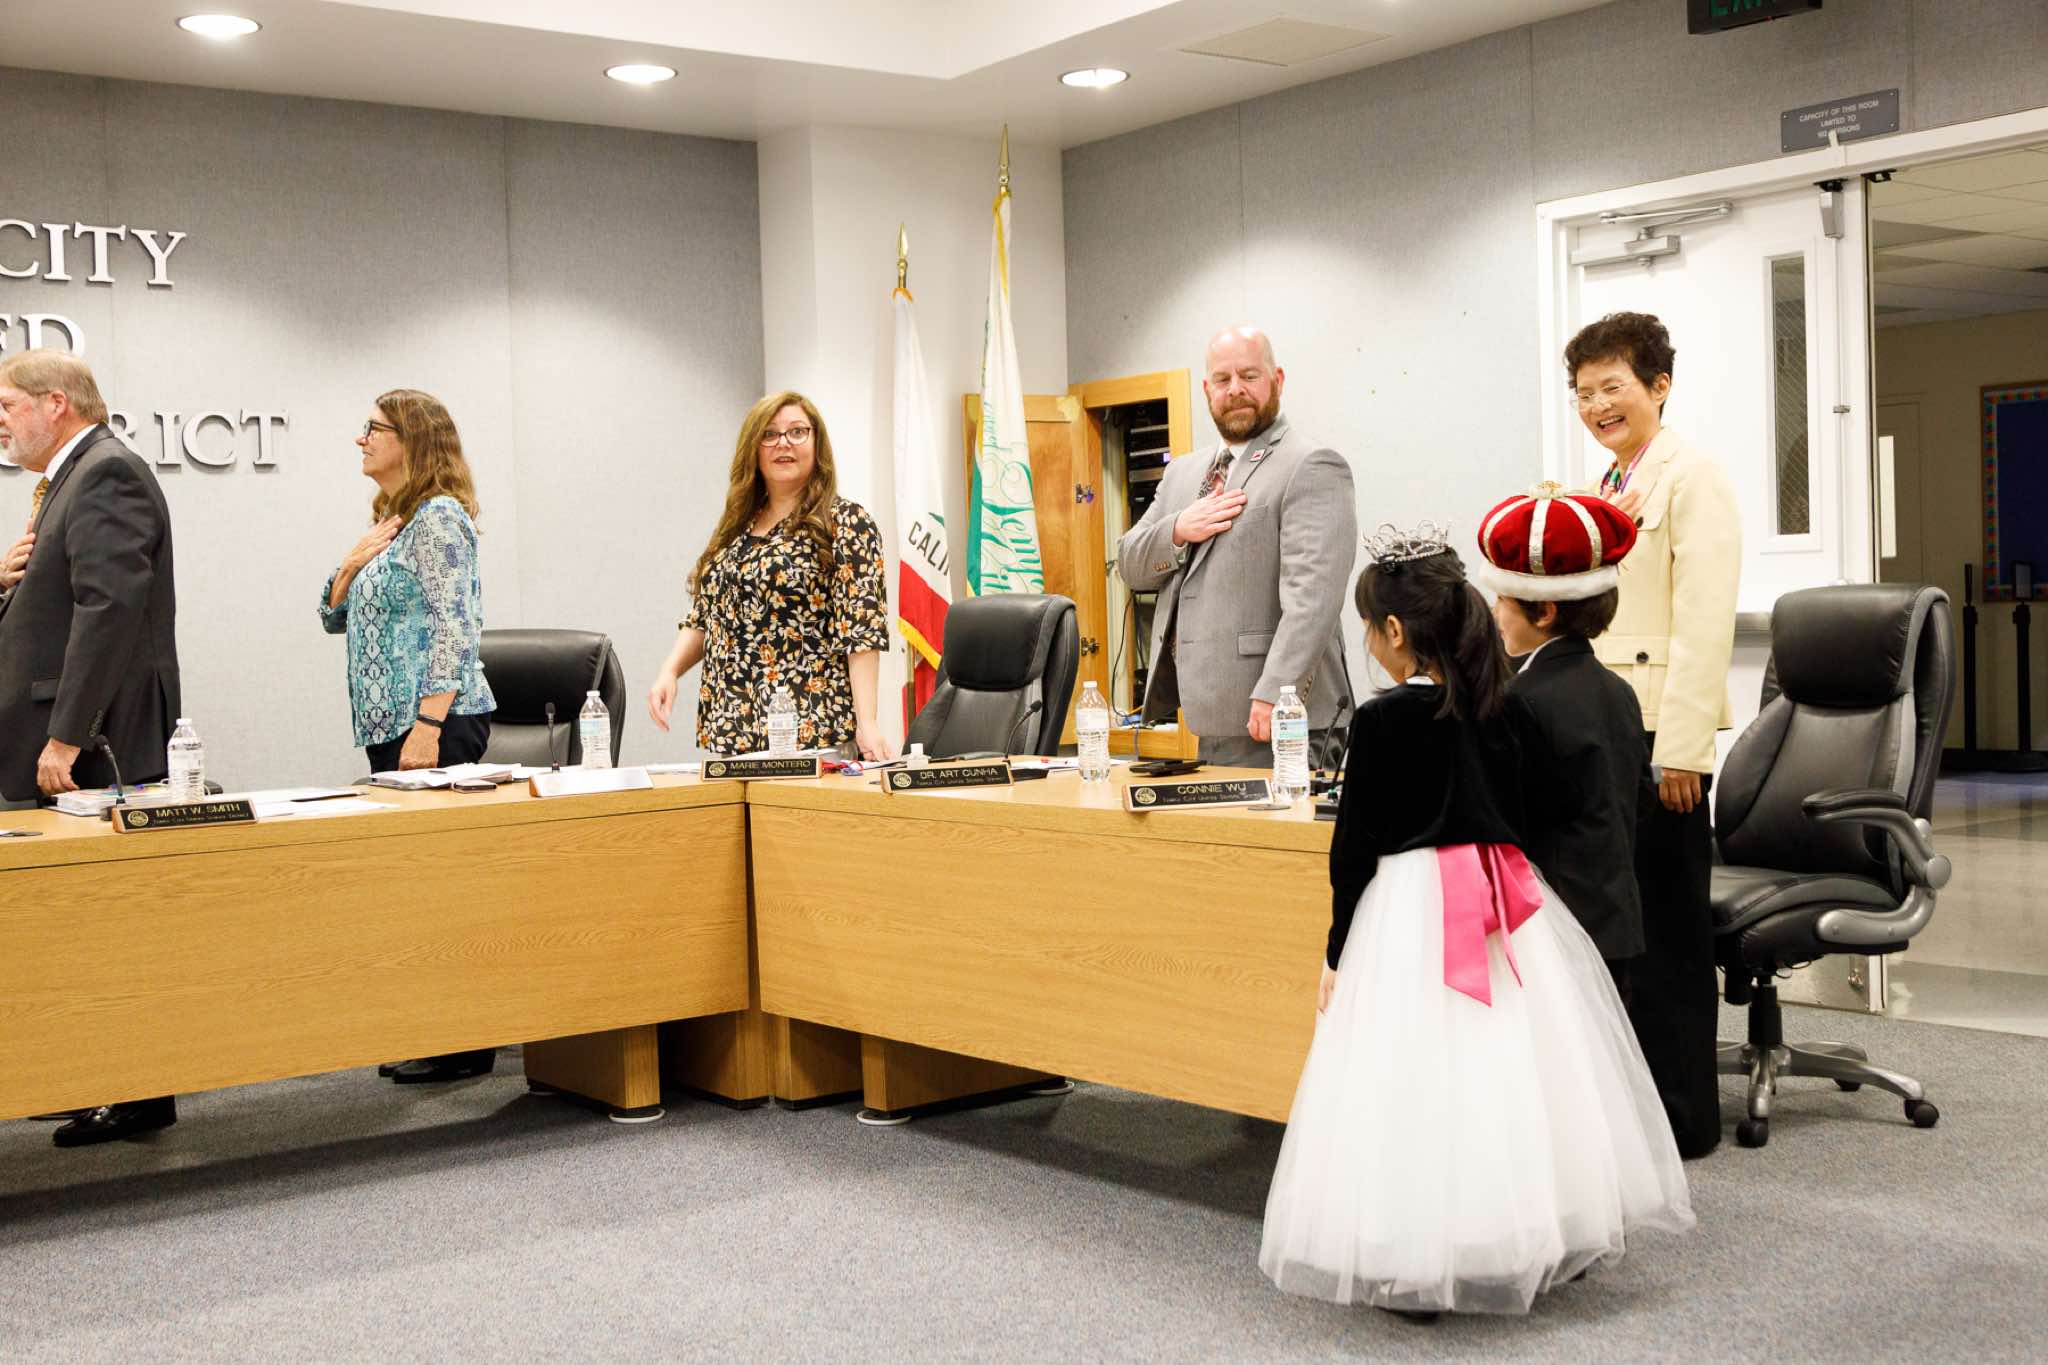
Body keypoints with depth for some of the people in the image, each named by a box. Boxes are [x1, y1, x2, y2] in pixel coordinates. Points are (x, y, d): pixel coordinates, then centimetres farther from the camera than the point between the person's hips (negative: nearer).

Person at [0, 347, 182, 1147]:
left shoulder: (108, 475, -13)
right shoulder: (74, 478, 19)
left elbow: (110, 608, -23)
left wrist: (67, 737, -26)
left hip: (96, 748, -10)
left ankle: (138, 1097, 3)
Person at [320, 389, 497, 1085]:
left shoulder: (438, 517, -10)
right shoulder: (388, 521, 18)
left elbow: (457, 629, -18)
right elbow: (335, 617, 22)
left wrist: (428, 727, -23)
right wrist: (352, 562, 3)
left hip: (438, 721, -9)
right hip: (389, 724, 9)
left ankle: (462, 1045, -1)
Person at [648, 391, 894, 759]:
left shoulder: (847, 523, -4)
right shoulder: (735, 526, 15)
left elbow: (862, 629, -12)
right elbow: (702, 619, 19)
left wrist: (866, 723, -20)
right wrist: (669, 671, 1)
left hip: (811, 730, -5)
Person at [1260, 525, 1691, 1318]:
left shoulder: (1384, 719, -11)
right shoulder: (1507, 709, 5)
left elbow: (1354, 848, -7)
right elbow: (1517, 817, 12)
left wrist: (1337, 952, 1)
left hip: (1412, 908, -6)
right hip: (1507, 897, 6)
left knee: (1418, 1081, -1)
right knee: (1515, 1069, 14)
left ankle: (1414, 1265, 3)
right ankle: (1553, 1231, 24)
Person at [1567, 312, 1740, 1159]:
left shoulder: (1690, 478, -7)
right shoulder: (1602, 492, 18)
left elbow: (1704, 622, -15)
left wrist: (1680, 747, -20)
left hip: (1658, 739, -8)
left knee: (1665, 932, -1)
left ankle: (1682, 1118, 10)